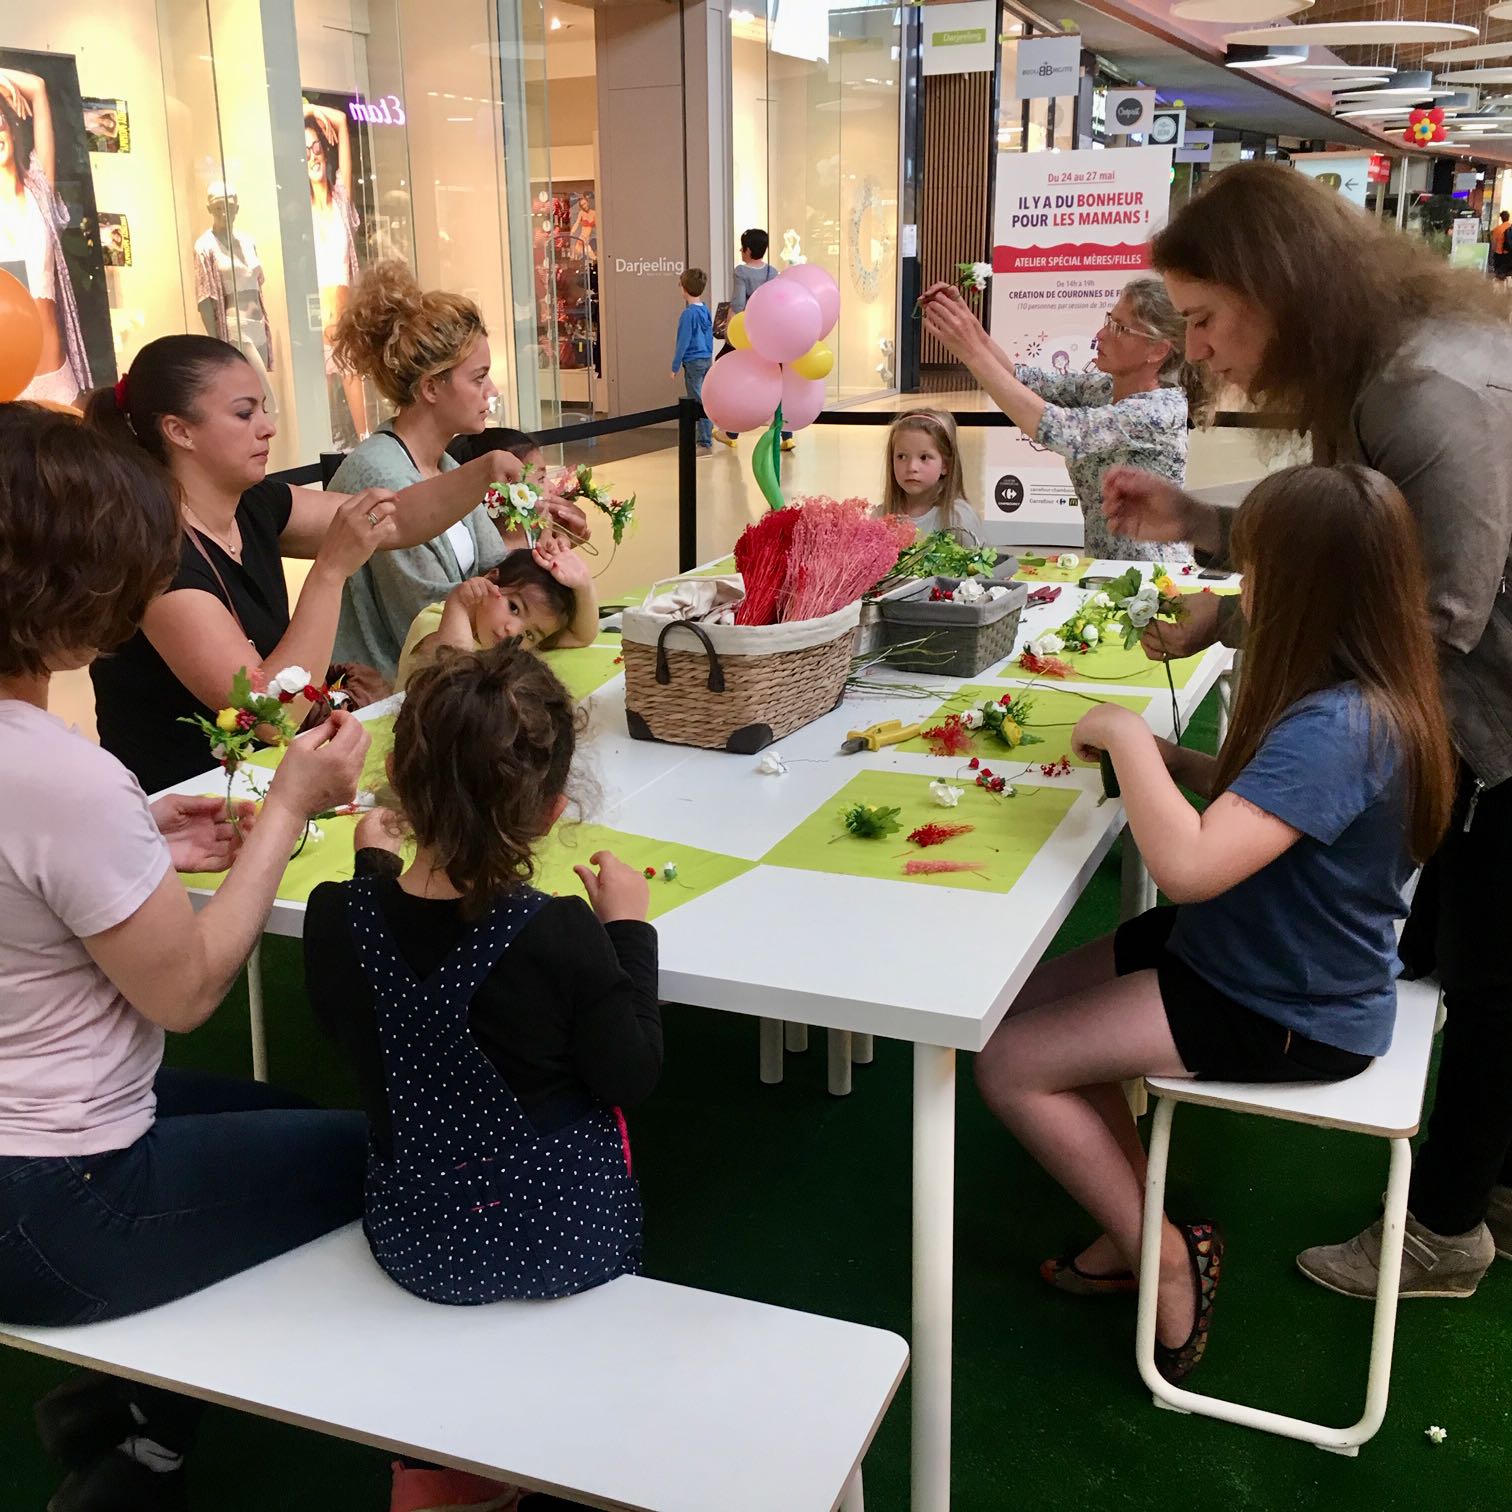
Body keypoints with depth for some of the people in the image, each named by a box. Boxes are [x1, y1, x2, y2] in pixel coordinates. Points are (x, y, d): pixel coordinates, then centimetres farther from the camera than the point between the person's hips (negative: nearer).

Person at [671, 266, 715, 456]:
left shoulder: (688, 314, -17)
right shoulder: (706, 310, 6)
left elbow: (683, 342, -16)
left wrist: (675, 367, -10)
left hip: (693, 362, -8)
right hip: (707, 359, 8)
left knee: (698, 404, -3)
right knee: (705, 401, 13)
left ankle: (705, 445, -1)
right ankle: (707, 441, 20)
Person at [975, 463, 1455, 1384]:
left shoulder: (1337, 727, -32)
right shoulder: (1368, 696, -1)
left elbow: (1188, 865, -40)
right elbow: (1262, 800, 14)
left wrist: (1126, 736, -26)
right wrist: (1167, 759, -3)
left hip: (1287, 1019, -10)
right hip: (1263, 955, 10)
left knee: (1010, 1064, -10)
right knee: (1028, 1005, 12)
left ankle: (1167, 1259, 9)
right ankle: (1142, 1219, 24)